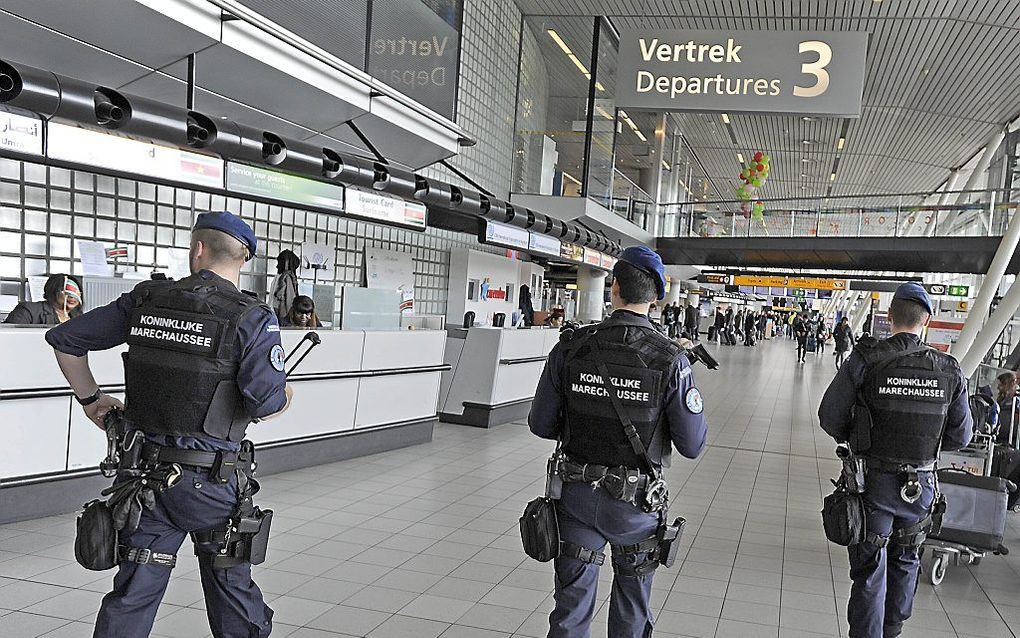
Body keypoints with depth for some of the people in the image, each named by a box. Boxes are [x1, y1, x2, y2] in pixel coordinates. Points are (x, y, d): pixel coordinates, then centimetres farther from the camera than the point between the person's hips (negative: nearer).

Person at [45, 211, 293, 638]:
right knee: (229, 580, 16)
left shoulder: (146, 300, 2)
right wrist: (285, 396, 3)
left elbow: (63, 339, 8)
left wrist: (91, 398, 19)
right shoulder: (252, 319, -12)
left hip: (145, 474, 3)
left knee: (134, 591, 12)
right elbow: (265, 404, -20)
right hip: (212, 479, -3)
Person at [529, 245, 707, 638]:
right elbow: (692, 445, -11)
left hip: (576, 497, 1)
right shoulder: (670, 359, -15)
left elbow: (541, 424, -3)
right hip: (636, 503, -1)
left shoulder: (571, 348, -11)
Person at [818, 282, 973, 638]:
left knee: (870, 569, 8)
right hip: (922, 486, 4)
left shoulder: (866, 361, -16)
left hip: (874, 480, -3)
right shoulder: (949, 371, -7)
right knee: (905, 561, 24)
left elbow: (830, 417, -12)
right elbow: (961, 436, 1)